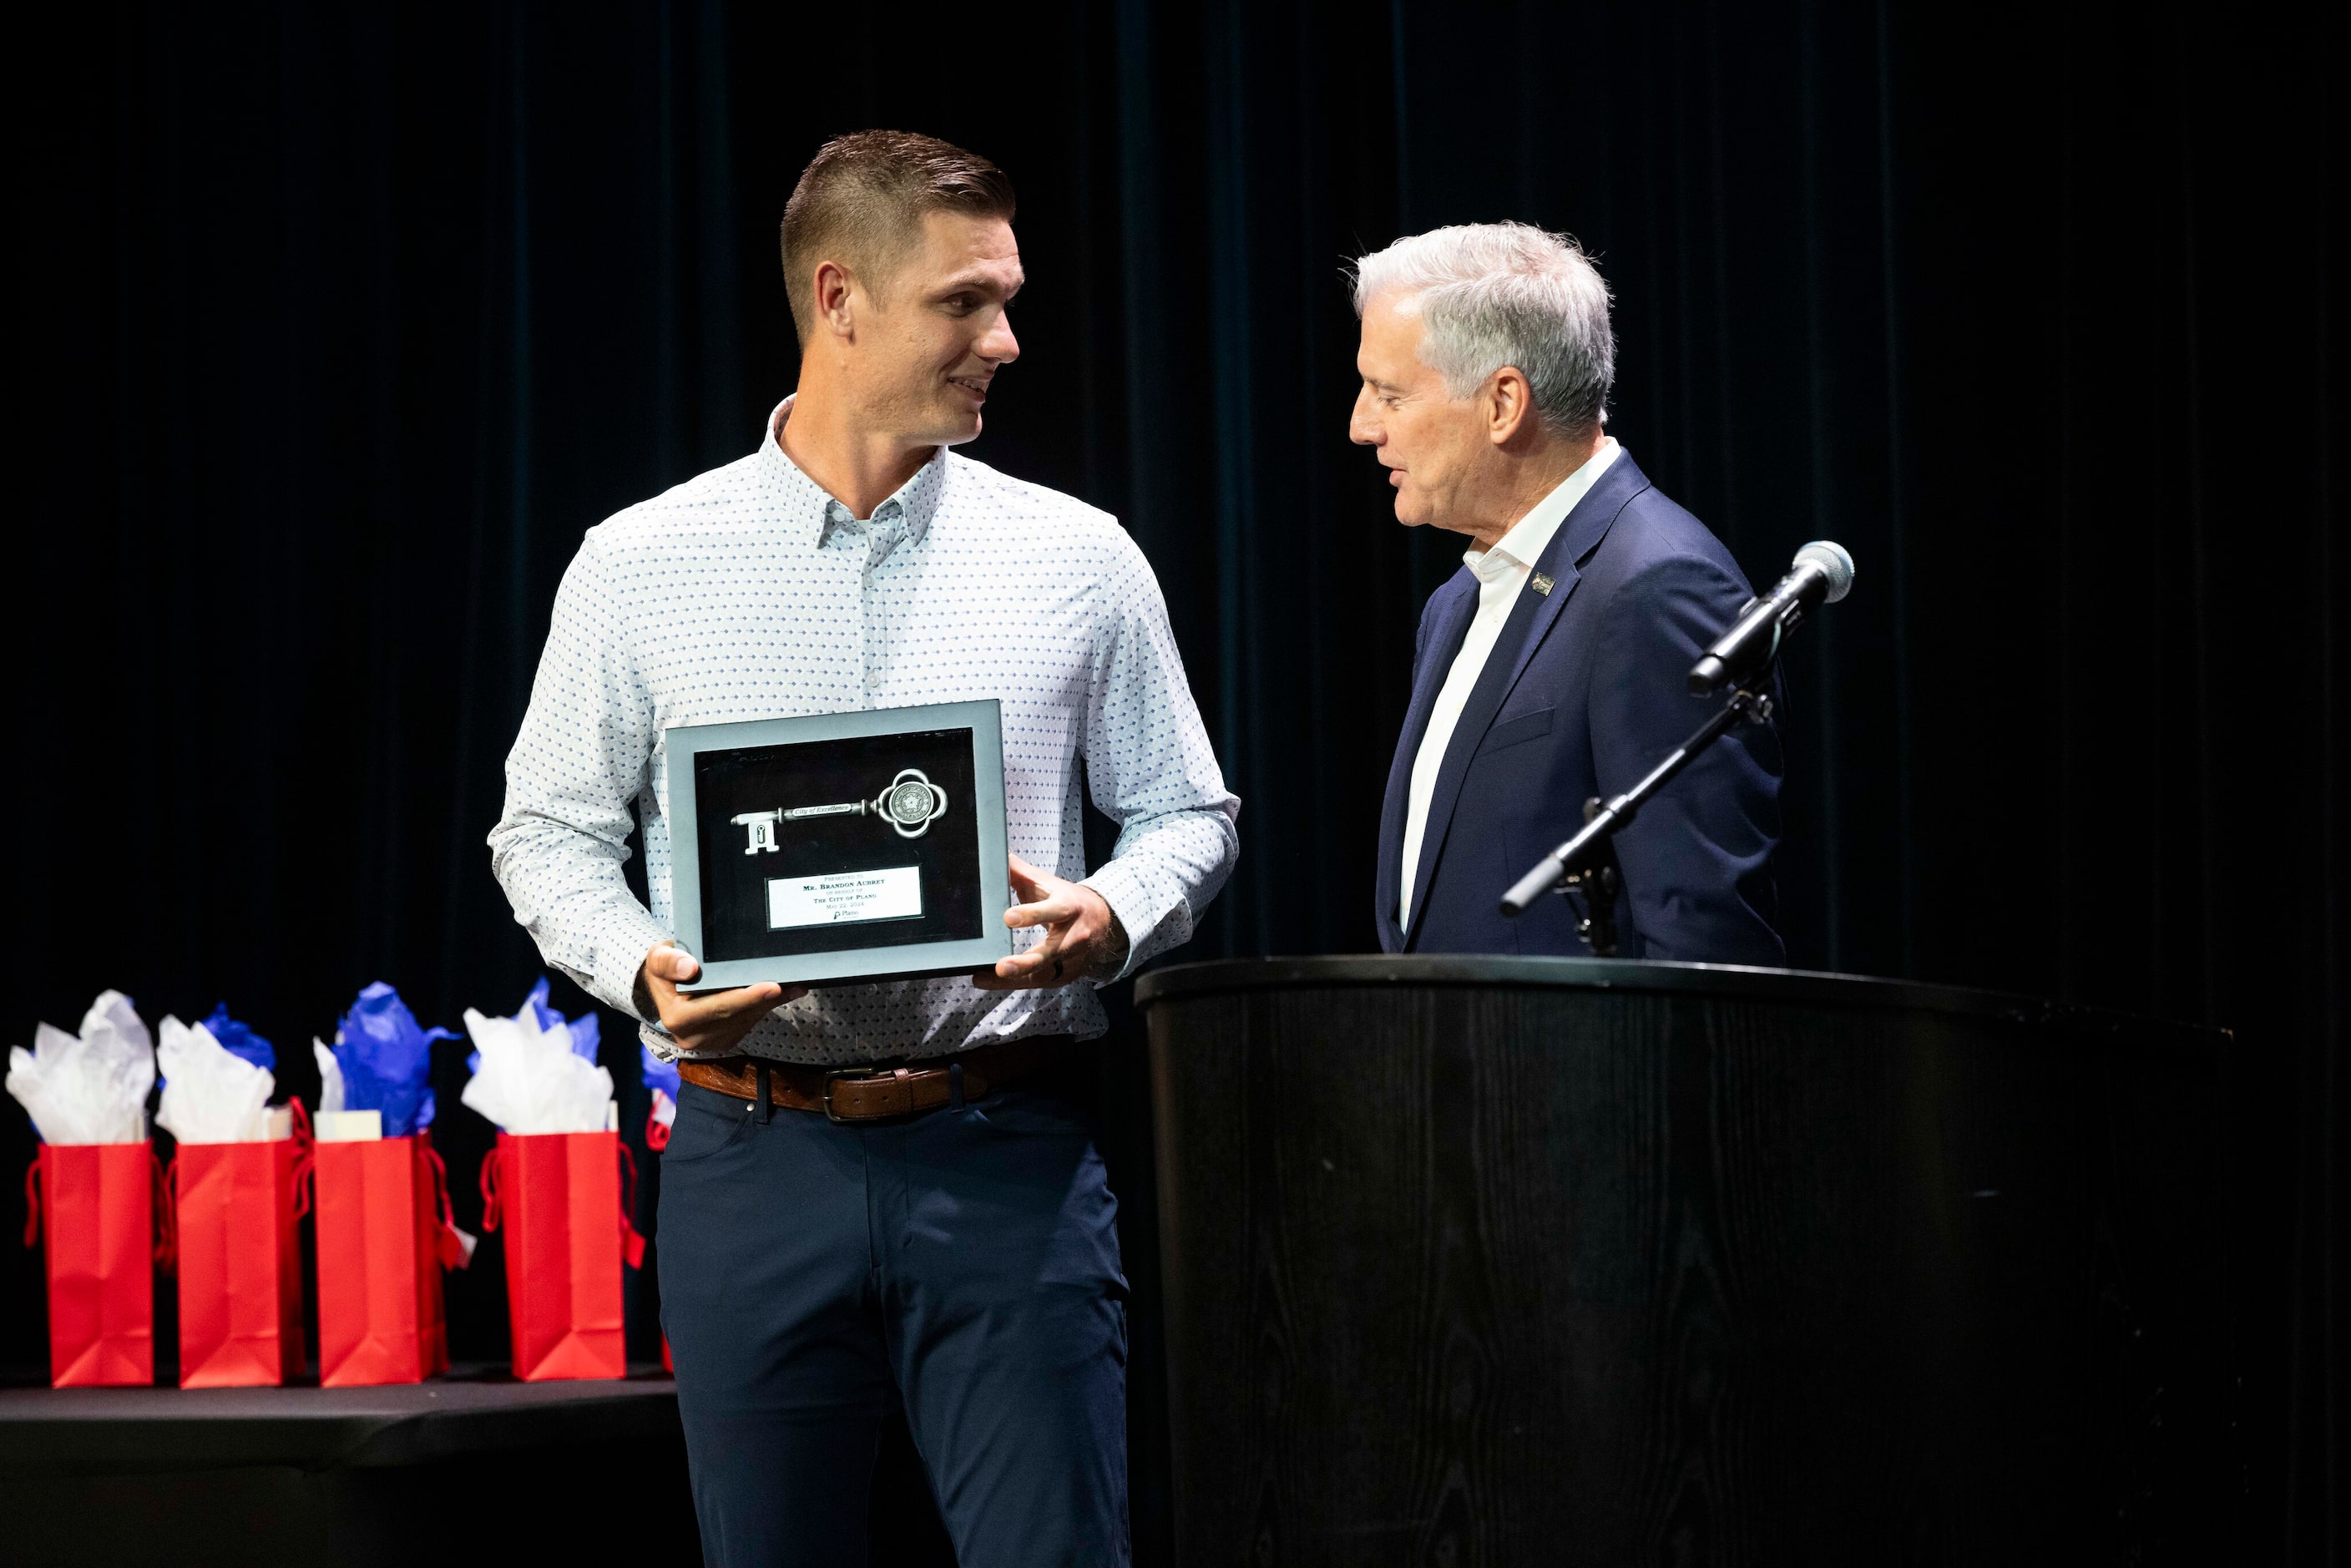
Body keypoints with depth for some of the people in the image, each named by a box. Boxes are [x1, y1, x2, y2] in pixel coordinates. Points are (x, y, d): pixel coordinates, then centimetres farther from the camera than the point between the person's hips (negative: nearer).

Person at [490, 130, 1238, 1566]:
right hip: (755, 1160, 0)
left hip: (1007, 1148, 0)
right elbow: (550, 832, 10)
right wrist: (645, 969, -10)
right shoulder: (642, 569, 4)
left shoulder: (1077, 561, 5)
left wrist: (1107, 918, -10)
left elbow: (1185, 812, 12)